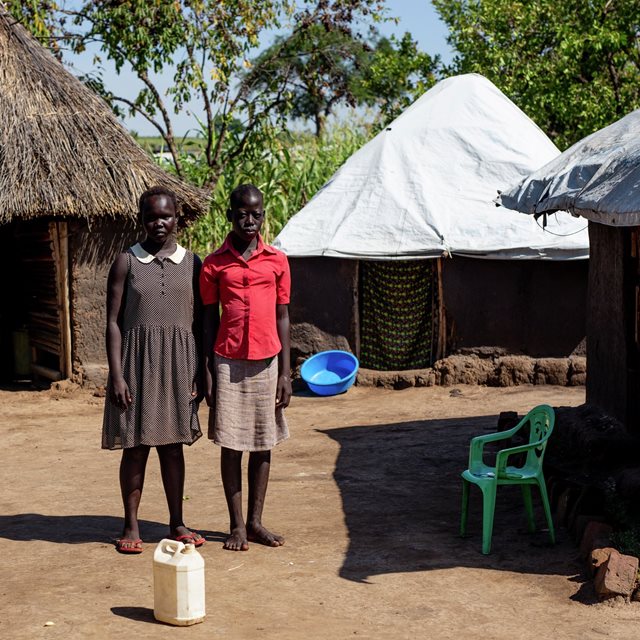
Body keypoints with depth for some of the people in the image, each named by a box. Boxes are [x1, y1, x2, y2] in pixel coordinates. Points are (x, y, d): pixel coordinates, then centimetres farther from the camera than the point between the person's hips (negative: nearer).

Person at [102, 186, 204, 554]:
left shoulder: (191, 263, 5)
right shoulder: (127, 261, 0)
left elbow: (198, 322, 8)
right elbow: (114, 321, -2)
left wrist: (199, 374, 3)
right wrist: (116, 375, -9)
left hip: (178, 362, 2)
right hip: (137, 361, -2)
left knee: (172, 445, 8)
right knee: (136, 446, 2)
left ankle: (177, 524, 18)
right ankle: (131, 527, 13)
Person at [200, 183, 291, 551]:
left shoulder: (277, 261, 4)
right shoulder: (215, 264, 1)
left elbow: (282, 317, 6)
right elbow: (209, 321, 4)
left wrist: (285, 373, 2)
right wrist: (207, 374, -1)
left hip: (267, 362, 1)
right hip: (228, 363, -1)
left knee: (263, 444, 7)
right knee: (231, 444, 3)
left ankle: (256, 522, 16)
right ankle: (237, 525, 11)